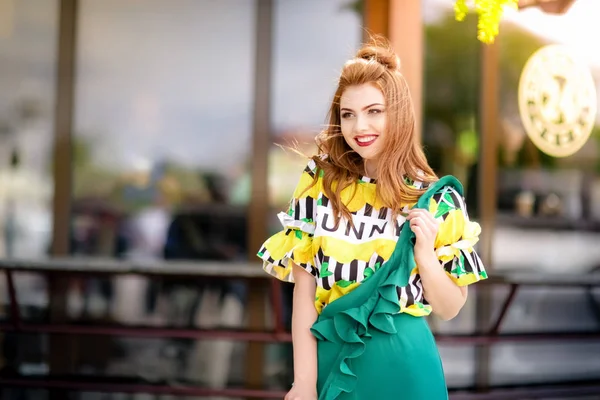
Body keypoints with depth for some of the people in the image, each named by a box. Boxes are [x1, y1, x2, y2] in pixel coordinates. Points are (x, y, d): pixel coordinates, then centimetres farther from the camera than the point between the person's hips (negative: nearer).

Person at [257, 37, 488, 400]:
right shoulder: (319, 184, -3)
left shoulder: (436, 200, -5)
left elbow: (449, 309, 0)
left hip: (402, 363, -1)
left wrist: (423, 251, -16)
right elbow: (304, 289, -4)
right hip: (331, 358, 1)